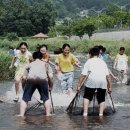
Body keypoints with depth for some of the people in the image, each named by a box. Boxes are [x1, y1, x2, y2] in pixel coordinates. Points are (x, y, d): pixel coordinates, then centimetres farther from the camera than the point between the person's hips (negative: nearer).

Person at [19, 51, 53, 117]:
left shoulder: (30, 64, 33)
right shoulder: (45, 64, 33)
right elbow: (50, 76, 19)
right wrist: (50, 86, 32)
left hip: (30, 79, 0)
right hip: (43, 79, 0)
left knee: (25, 98, 9)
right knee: (46, 98, 18)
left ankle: (21, 115, 1)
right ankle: (48, 114, 13)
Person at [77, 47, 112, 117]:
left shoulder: (89, 61, 17)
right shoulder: (103, 62, 25)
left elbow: (83, 75, 6)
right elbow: (108, 75, 17)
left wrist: (78, 85, 7)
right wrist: (110, 86, 20)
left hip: (92, 80, -2)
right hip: (103, 81, 2)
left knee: (87, 97, 13)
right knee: (101, 99, 17)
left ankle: (85, 113, 3)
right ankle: (101, 113, 7)